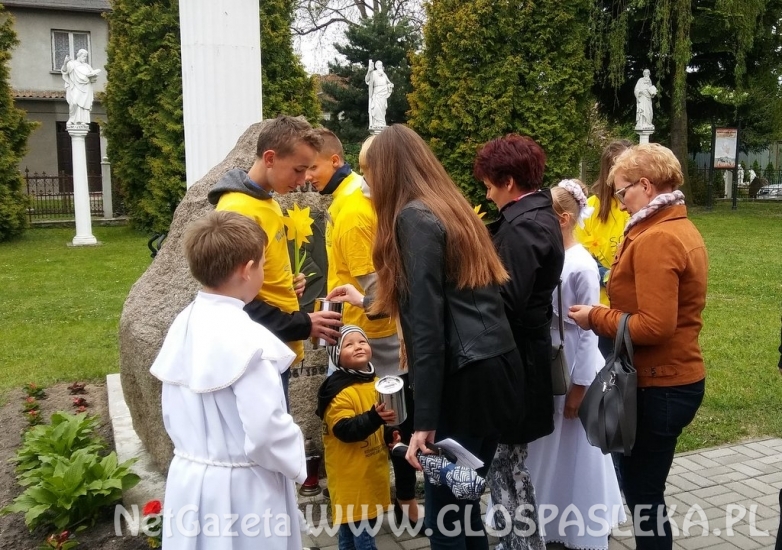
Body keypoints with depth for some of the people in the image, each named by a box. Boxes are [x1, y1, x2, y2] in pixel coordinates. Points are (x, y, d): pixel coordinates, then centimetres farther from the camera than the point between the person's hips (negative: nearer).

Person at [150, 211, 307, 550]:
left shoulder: (183, 325, -1)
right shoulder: (246, 338, -24)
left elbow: (171, 413, 8)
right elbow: (267, 431, -22)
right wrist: (296, 461, -4)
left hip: (189, 478, 7)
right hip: (240, 489, -7)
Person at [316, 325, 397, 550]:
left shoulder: (376, 383, 7)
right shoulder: (338, 390, -18)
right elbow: (345, 430, -27)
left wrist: (390, 434, 3)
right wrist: (374, 418, -37)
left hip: (372, 471, 8)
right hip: (350, 476, -8)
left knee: (366, 522, 19)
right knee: (352, 523, -3)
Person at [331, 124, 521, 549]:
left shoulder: (414, 218, -9)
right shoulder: (451, 208, 18)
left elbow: (427, 325, -16)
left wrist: (424, 420, -16)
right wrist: (369, 303, 41)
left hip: (463, 379, -9)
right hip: (496, 367, 9)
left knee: (443, 509, 2)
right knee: (462, 497, 19)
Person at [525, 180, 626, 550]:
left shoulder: (582, 266, -18)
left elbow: (588, 332, -15)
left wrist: (578, 388, -13)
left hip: (573, 369, -6)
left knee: (575, 451, 9)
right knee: (547, 450, 18)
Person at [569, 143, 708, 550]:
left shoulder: (655, 240, -21)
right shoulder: (683, 230, 11)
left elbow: (654, 327, -26)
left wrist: (596, 318, -13)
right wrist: (608, 314, 8)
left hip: (658, 386, -10)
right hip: (676, 377, 10)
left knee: (642, 493, 4)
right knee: (643, 486, 22)